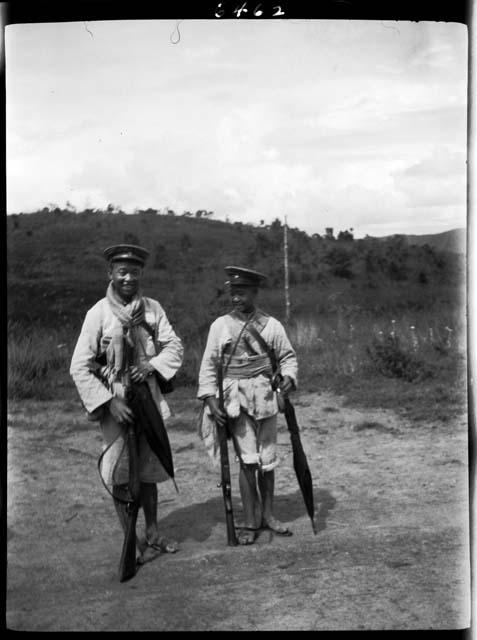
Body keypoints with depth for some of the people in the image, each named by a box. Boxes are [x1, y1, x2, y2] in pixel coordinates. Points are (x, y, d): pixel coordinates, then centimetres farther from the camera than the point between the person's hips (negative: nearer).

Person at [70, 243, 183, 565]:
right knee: (120, 476, 3)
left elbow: (174, 345, 4)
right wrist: (110, 402, -19)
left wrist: (152, 364, -16)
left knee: (149, 470, 17)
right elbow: (80, 367, -13)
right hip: (116, 404, -4)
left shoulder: (153, 308, -1)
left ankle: (153, 534, 35)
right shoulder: (99, 313, -13)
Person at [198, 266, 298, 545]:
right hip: (235, 398, -2)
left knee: (267, 459, 10)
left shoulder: (272, 325, 4)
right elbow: (209, 364, 2)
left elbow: (288, 356, 11)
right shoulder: (220, 325, 1)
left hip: (265, 397, 2)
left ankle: (268, 514, 27)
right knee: (247, 459, -7)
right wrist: (211, 398, -6)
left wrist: (289, 377, -9)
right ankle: (250, 521, 8)